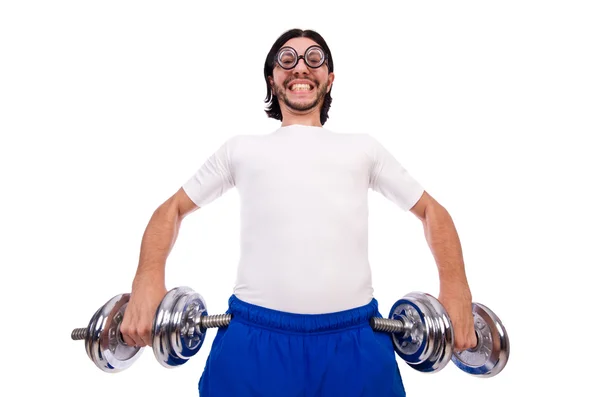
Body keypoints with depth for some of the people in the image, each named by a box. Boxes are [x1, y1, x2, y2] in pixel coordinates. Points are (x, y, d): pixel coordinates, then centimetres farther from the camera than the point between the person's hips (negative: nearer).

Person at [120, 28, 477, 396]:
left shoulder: (363, 147, 17)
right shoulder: (241, 148, 17)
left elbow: (432, 210, 19)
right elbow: (174, 208, 18)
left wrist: (456, 289, 2)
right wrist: (148, 279, -1)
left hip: (355, 338, 1)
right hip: (254, 338, 0)